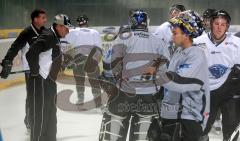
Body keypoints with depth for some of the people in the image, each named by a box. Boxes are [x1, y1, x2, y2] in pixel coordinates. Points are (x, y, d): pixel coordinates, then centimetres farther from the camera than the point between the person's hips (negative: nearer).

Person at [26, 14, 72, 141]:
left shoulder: (55, 38, 13)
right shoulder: (48, 36, -18)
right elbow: (31, 54, -28)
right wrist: (35, 72, -20)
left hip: (49, 82, 10)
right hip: (40, 82, -10)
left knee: (50, 114, 19)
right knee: (40, 116, -6)